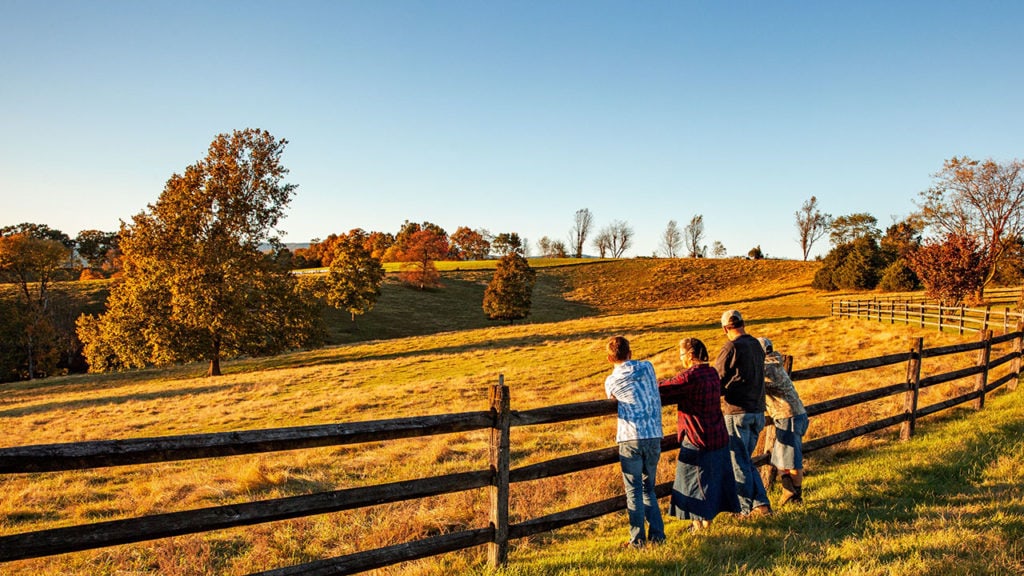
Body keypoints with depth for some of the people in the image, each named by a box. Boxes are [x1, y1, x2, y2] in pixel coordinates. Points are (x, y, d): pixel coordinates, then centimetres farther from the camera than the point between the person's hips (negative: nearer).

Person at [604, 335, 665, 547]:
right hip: (654, 436, 3)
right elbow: (655, 399, 16)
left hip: (630, 439, -3)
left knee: (634, 491, 6)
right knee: (649, 488, 17)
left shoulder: (610, 381, -1)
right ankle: (657, 535, 18)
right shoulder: (647, 367, 4)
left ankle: (638, 539, 9)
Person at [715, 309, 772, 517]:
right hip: (757, 410, 7)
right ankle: (761, 503, 16)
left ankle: (745, 509, 9)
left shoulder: (731, 348, -13)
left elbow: (716, 380, -9)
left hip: (737, 411, -7)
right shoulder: (756, 345, 9)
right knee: (746, 461, 18)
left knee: (739, 462, 2)